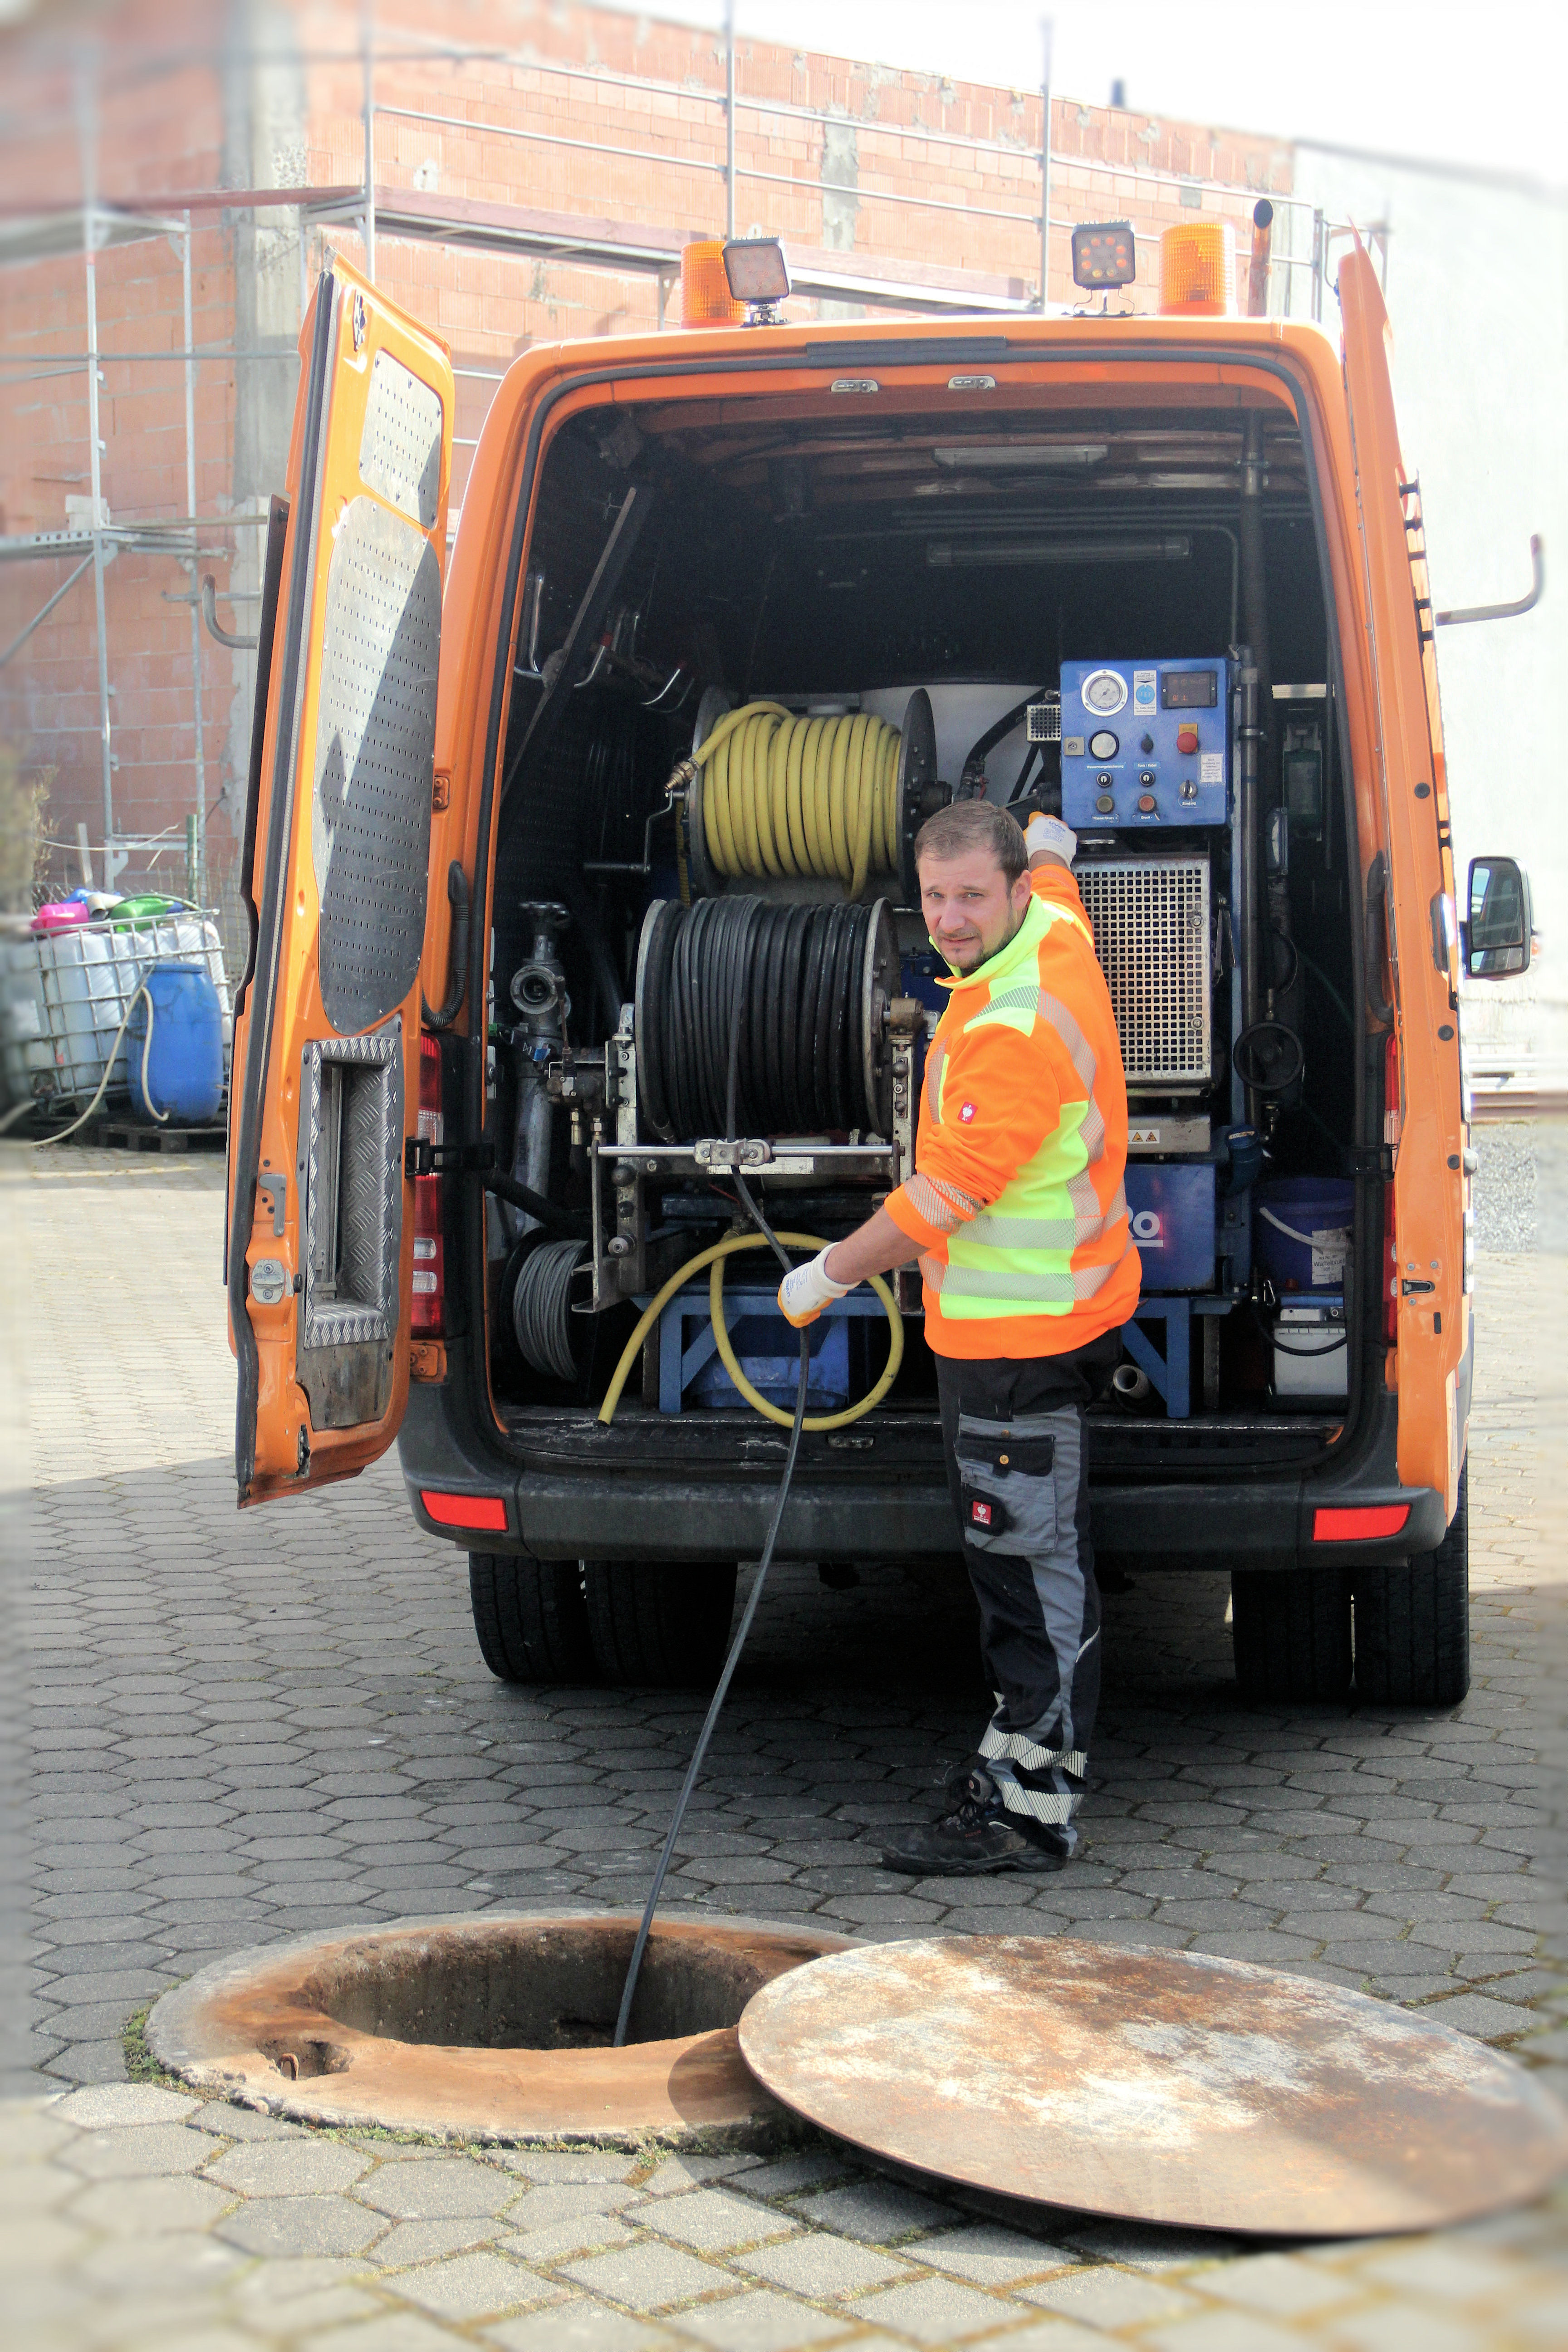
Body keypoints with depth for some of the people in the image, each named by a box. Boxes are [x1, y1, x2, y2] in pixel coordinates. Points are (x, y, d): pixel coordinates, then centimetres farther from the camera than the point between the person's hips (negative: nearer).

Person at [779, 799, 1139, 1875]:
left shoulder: (1018, 1030, -25)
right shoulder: (1054, 928, 6)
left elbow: (943, 1195, -22)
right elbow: (1051, 856, 33)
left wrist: (828, 1275, -11)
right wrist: (1041, 839, 56)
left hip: (1022, 1332, -11)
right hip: (1014, 1319, 11)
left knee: (1034, 1565, -6)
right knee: (1015, 1554, 18)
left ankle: (1032, 1809, -2)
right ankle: (1022, 1750, 28)